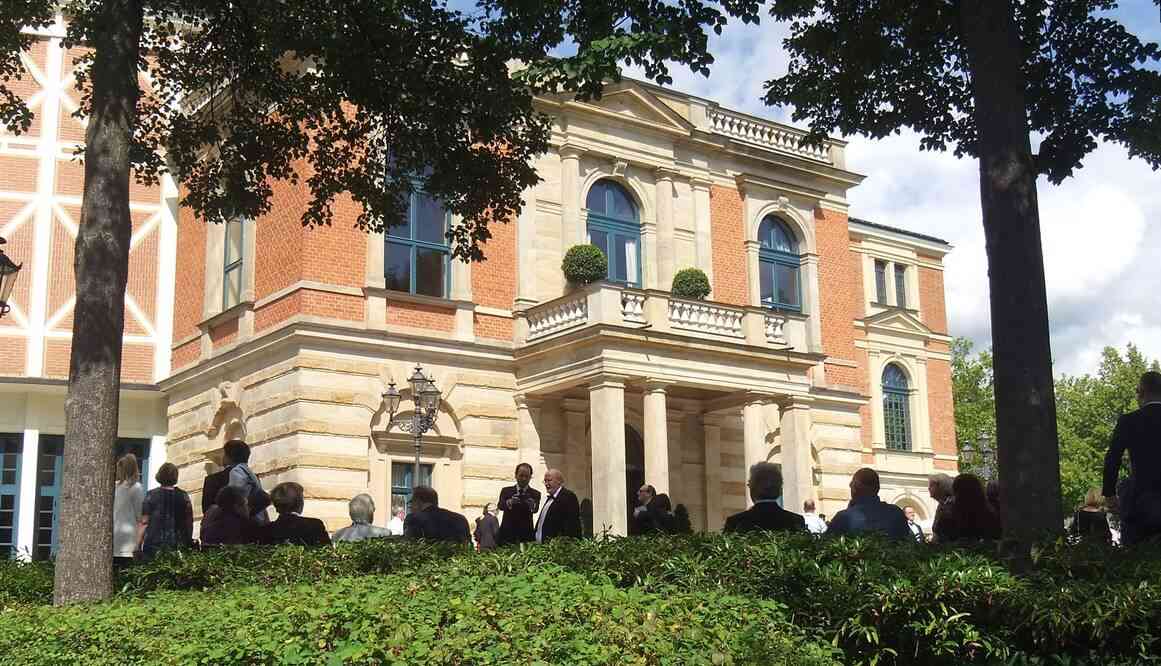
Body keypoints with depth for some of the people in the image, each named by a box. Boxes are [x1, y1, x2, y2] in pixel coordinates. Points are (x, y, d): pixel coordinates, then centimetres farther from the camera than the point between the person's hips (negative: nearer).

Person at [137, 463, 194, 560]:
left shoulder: (151, 495, 2)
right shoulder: (183, 496, 6)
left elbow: (144, 522, 0)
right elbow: (189, 523, 8)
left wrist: (138, 545, 3)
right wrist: (189, 544, 17)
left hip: (154, 545, -1)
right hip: (178, 545, 1)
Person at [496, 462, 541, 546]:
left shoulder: (535, 494, 8)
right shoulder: (506, 491, 10)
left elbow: (536, 509, -11)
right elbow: (500, 506, -8)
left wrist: (532, 505, -35)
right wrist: (509, 502, -30)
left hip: (526, 537, 0)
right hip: (507, 535, 0)